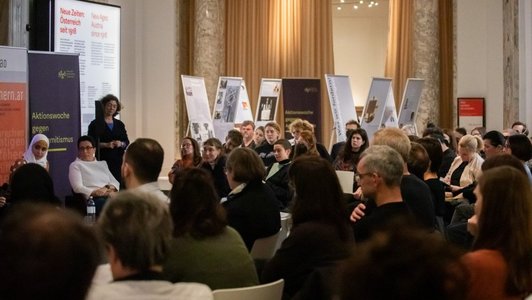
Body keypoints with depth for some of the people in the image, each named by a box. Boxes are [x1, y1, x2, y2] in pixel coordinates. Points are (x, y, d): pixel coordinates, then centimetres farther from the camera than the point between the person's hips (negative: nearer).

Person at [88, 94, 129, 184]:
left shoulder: (120, 124, 15)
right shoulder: (96, 124, 3)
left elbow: (127, 143, 12)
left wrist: (121, 144, -9)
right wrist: (106, 145, -17)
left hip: (118, 161, 4)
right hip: (102, 160, -4)